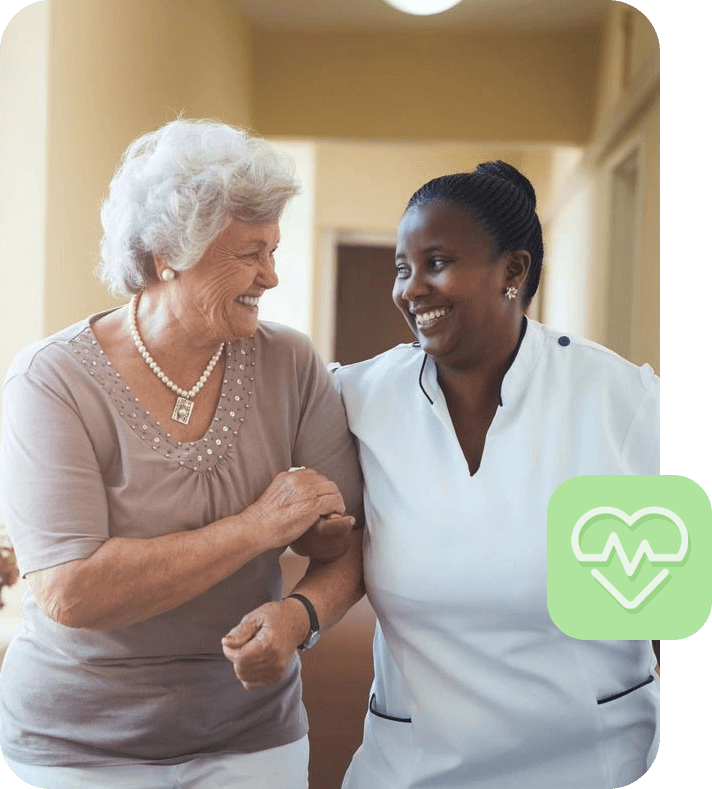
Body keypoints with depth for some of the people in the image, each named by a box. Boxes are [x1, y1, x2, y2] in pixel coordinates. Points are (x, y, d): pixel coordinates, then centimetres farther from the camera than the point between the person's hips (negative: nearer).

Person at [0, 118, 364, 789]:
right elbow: (70, 594, -25)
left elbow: (347, 544, -3)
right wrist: (257, 527, -23)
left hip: (253, 734, 3)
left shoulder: (290, 365, -6)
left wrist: (300, 613, -25)